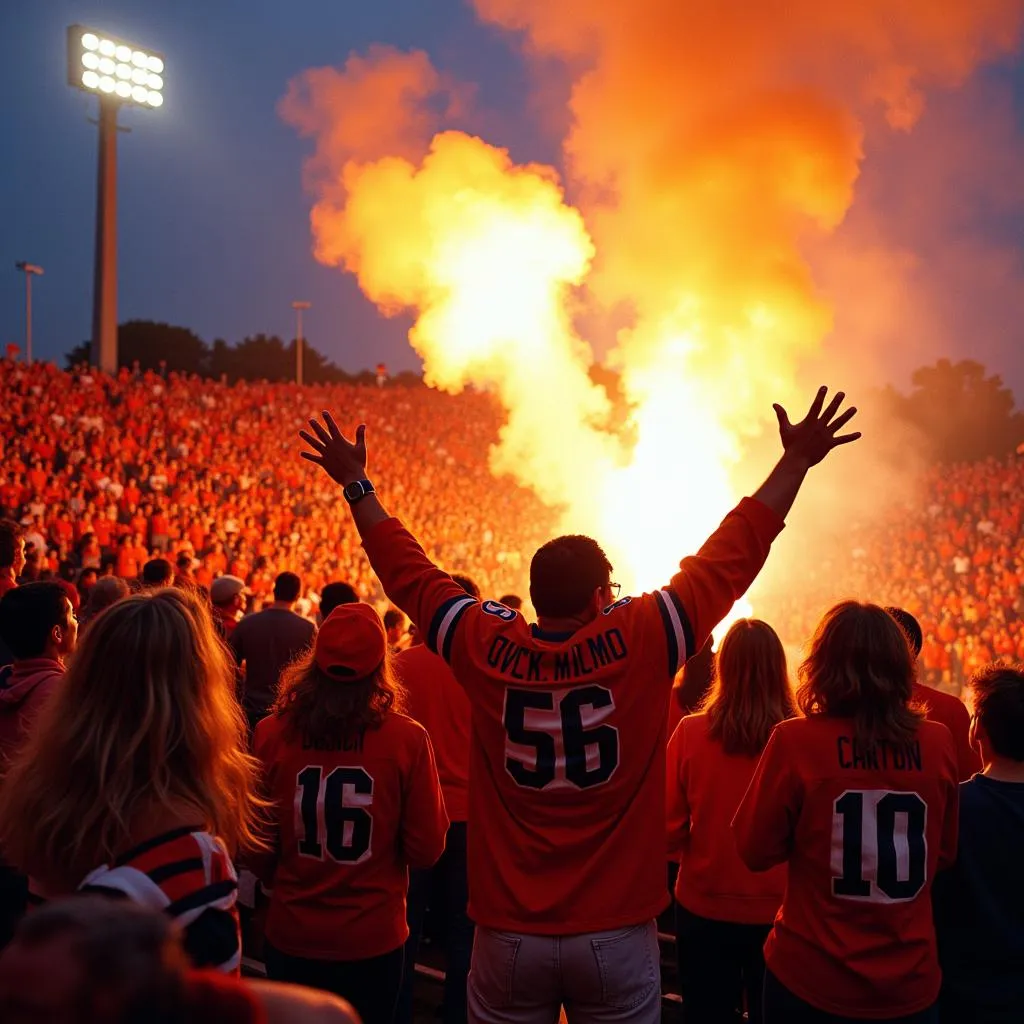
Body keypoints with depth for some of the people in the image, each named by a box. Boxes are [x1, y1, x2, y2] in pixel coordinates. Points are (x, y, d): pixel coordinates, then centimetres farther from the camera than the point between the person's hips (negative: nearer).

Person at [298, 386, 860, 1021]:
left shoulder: (487, 649, -7)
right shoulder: (641, 642, -12)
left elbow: (407, 571, 6)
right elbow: (731, 558, -5)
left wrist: (357, 483, 20)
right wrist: (797, 462, 4)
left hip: (508, 935, 2)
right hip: (617, 936, -1)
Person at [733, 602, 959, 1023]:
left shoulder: (796, 739, -17)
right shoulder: (938, 743, -8)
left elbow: (755, 850, -6)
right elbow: (945, 854, 7)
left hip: (813, 980, -2)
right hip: (911, 982, 2)